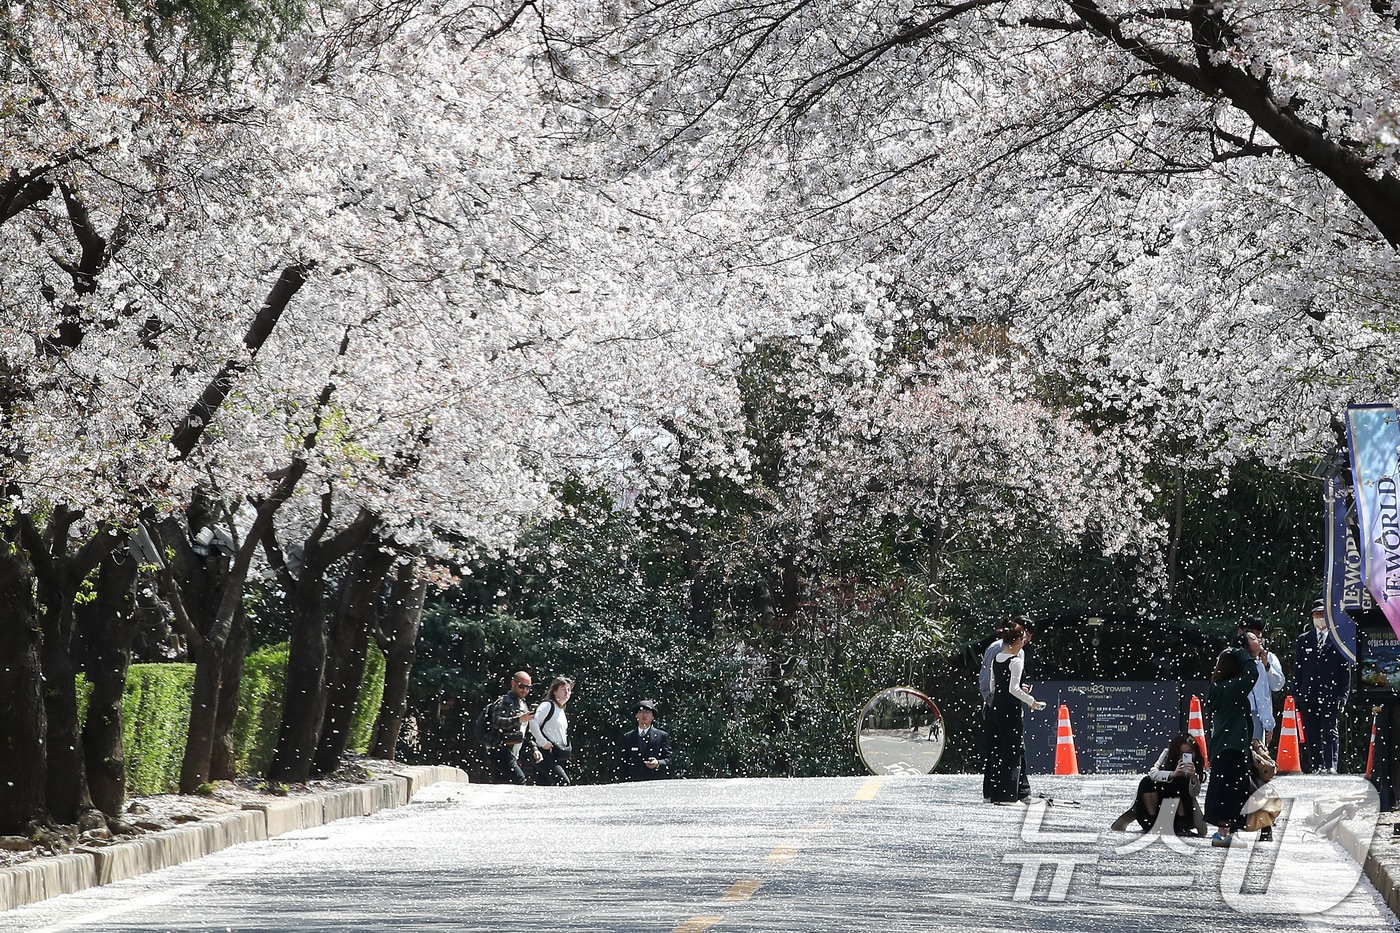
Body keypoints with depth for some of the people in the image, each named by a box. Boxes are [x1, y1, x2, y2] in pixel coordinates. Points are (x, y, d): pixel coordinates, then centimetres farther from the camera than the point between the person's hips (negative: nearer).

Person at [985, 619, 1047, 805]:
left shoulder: (996, 659, 10)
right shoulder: (1016, 661, -13)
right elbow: (1013, 689, -20)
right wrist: (1031, 701, -9)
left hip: (996, 706, 8)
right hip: (1012, 709, -8)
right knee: (1013, 750, -1)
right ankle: (1007, 794, -2)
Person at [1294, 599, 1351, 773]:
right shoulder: (1303, 640, 14)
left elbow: (1346, 670, 4)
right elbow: (1297, 669, 12)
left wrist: (1343, 695, -4)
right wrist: (1296, 694, 4)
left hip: (1330, 695, -3)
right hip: (1308, 696, 3)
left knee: (1330, 731, -9)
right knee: (1311, 734, 3)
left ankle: (1330, 765, -12)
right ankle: (1318, 766, 8)